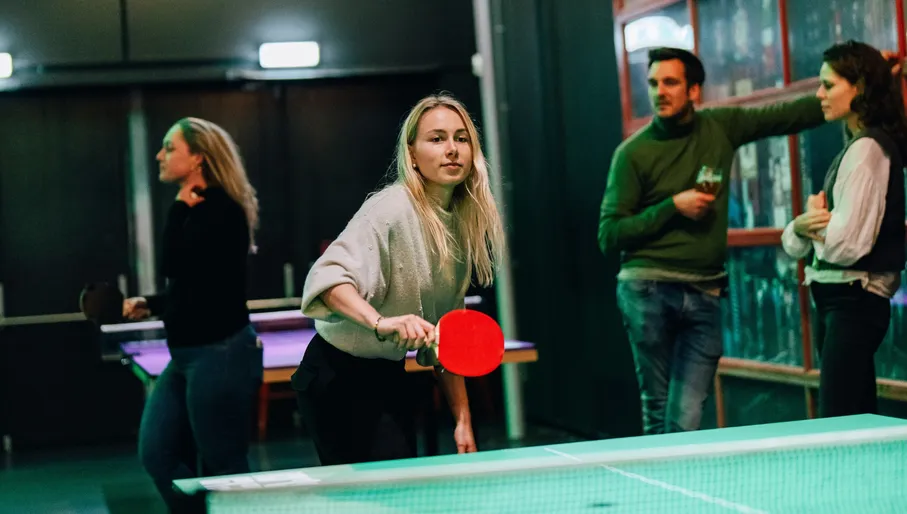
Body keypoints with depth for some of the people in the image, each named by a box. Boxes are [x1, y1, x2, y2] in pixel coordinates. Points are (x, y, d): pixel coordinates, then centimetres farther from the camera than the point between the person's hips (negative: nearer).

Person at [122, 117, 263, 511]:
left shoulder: (220, 208, -15)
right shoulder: (196, 209, 13)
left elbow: (175, 266, -24)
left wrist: (180, 207, -13)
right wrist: (150, 305, 11)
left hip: (221, 354, -10)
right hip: (188, 354, 10)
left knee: (222, 471, -1)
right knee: (157, 454, 12)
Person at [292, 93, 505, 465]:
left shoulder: (463, 224, 6)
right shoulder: (390, 209, -17)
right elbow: (328, 276, -34)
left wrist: (463, 420, 10)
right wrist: (381, 322, -50)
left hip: (388, 378, 8)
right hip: (338, 378, -8)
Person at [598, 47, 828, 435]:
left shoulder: (721, 127, 9)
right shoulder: (633, 153, -1)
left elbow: (790, 116, 14)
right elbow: (609, 236, -3)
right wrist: (673, 207, -10)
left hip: (704, 296, 2)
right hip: (648, 290, -2)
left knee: (686, 418, -5)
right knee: (657, 409, 1)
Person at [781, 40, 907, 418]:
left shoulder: (867, 148, -13)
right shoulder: (852, 148, 16)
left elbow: (846, 244, -22)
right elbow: (794, 244, 14)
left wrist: (815, 219, -2)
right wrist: (801, 228, -9)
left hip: (854, 301, -10)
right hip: (834, 298, 10)